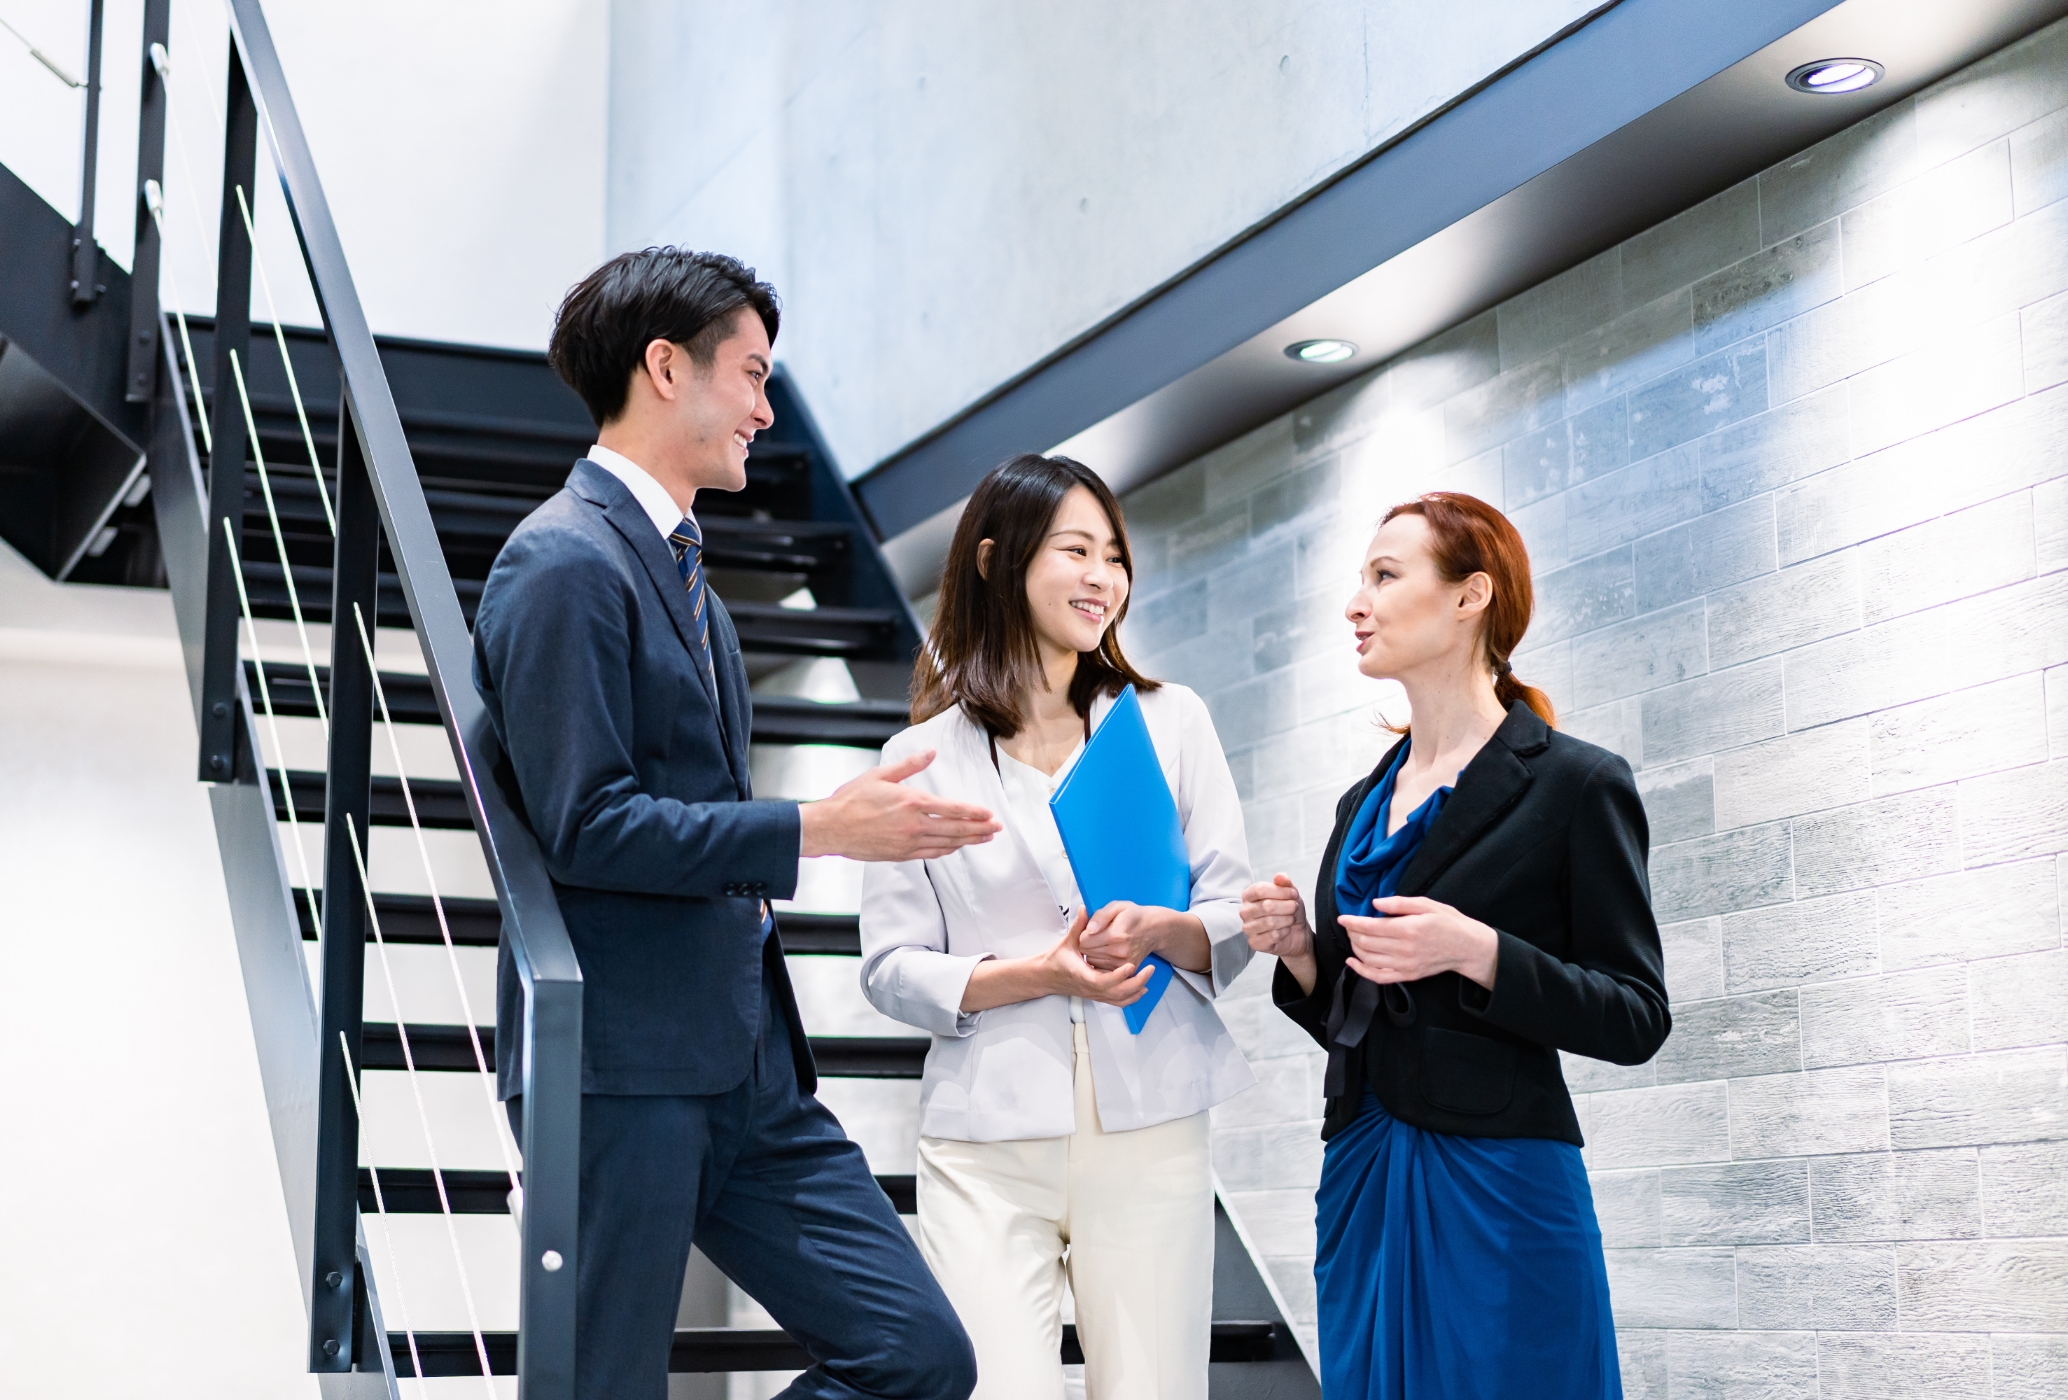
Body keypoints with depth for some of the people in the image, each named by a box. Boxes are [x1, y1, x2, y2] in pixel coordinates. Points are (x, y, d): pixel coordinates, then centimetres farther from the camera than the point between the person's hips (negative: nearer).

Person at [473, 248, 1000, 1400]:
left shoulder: (680, 568, 20)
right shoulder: (564, 563, -11)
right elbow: (588, 825, -19)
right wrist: (818, 829, -18)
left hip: (743, 1066, 9)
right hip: (622, 1066, -9)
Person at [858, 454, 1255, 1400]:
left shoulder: (1172, 724, 11)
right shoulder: (922, 758, 6)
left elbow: (1237, 923, 8)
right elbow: (891, 967, 3)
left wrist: (1161, 930, -14)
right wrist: (1037, 974, -12)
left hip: (1150, 1133, 2)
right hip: (988, 1148, -1)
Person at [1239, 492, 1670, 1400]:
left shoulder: (1575, 785, -4)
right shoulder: (1363, 806, 15)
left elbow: (1636, 1018, -7)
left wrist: (1476, 953, -20)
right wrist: (1299, 954, 0)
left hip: (1498, 1186, -6)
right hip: (1361, 1181, 6)